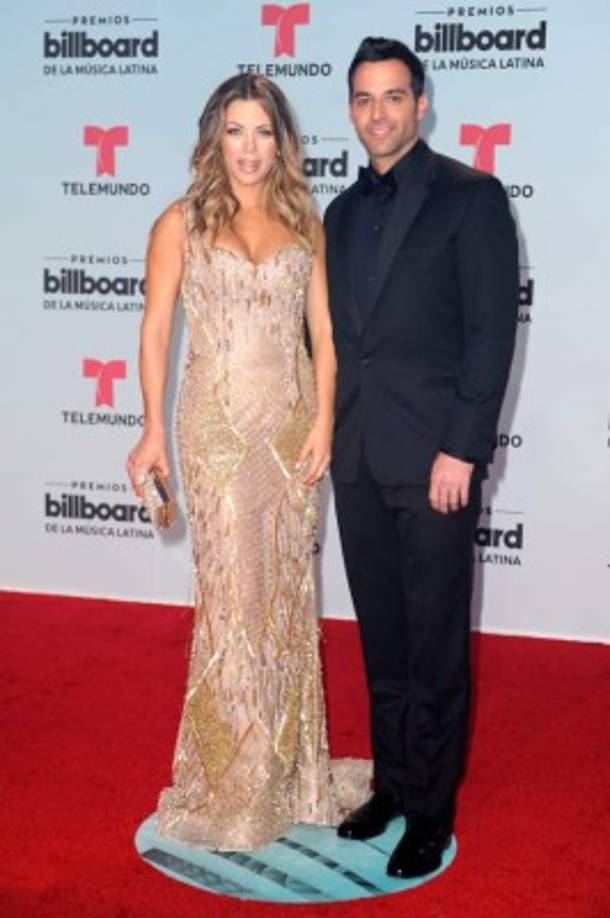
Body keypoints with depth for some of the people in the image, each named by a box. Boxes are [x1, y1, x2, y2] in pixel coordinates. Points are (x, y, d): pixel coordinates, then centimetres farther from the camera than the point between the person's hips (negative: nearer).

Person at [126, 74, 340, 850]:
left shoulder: (304, 223, 9)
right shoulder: (180, 224, 2)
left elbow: (323, 332, 6)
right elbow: (155, 330, 0)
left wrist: (323, 421, -4)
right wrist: (153, 430, -6)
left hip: (291, 423, 3)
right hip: (218, 425, -3)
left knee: (288, 592, 8)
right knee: (233, 593, -1)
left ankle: (285, 764, 23)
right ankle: (230, 785, 15)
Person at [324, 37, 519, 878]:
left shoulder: (471, 197, -4)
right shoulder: (342, 212, 15)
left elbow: (492, 332, -10)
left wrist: (461, 451, -15)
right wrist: (328, 434, 9)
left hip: (433, 457, -6)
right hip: (357, 458, 6)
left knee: (435, 644, 3)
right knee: (381, 640, 14)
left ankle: (430, 809, 18)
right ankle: (391, 782, 29)